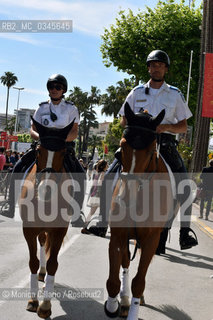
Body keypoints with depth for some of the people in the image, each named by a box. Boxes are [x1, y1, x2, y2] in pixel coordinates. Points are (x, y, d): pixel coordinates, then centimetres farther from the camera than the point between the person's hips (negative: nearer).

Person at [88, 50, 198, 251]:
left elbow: (183, 126, 8)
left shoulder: (175, 95, 9)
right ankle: (102, 222, 1)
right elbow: (123, 122, 14)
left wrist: (166, 126, -12)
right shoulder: (137, 92, 12)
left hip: (164, 143, -1)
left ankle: (185, 230, -11)